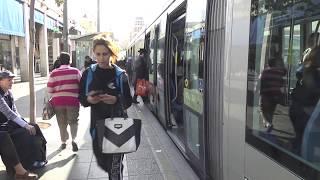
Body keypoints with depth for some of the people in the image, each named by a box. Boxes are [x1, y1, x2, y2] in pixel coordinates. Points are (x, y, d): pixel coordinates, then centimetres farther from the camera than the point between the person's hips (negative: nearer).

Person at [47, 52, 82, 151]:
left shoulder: (54, 73, 0)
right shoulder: (75, 71, -2)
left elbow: (49, 89, -1)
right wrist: (79, 96, 15)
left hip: (58, 101, 1)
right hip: (73, 101, -1)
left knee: (62, 123, 14)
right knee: (73, 121, 13)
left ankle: (63, 142, 23)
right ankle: (73, 139, -4)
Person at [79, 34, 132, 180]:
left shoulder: (120, 75, -5)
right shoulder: (88, 73, 1)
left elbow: (128, 101, -2)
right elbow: (81, 98, 6)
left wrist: (116, 100, -23)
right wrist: (89, 99, -16)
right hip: (97, 124, 3)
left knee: (115, 164, -1)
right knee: (101, 162, 18)